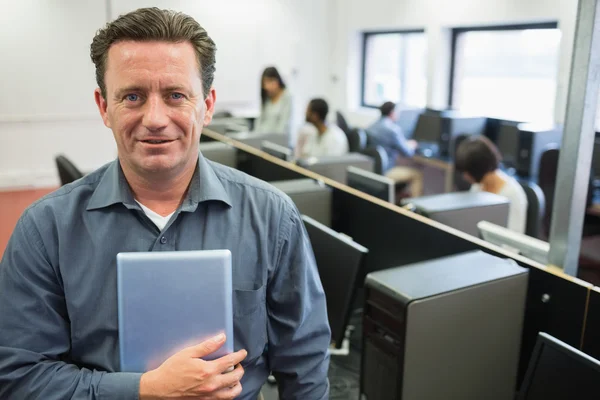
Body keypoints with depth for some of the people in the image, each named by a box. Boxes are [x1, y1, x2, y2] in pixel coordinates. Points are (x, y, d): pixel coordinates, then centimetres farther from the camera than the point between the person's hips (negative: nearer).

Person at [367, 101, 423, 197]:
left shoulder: (371, 127, 8)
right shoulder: (394, 129, -16)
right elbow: (407, 153, -10)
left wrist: (406, 143, 22)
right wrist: (412, 146, 12)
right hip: (384, 173, -9)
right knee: (417, 175, 5)